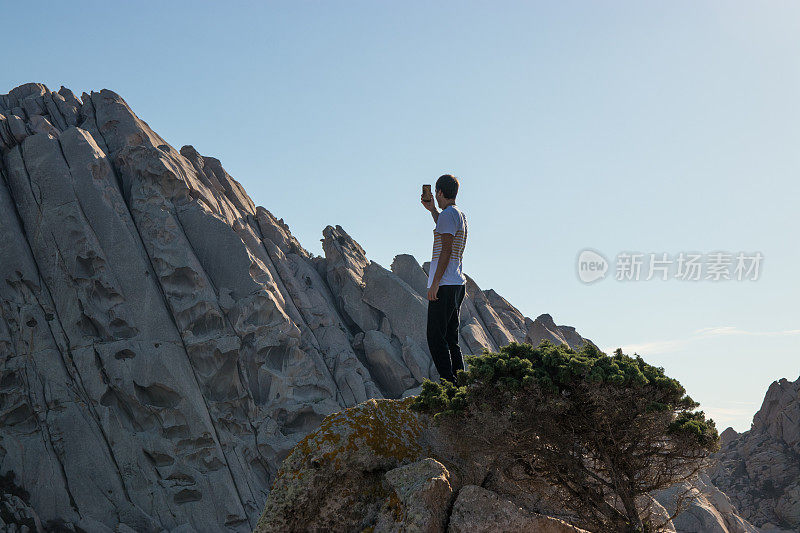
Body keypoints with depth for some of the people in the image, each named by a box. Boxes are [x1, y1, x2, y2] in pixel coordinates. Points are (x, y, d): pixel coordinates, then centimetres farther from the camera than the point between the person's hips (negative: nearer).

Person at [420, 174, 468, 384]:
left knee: (436, 338, -10)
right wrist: (432, 210, 44)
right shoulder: (461, 215, 18)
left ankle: (449, 384, -15)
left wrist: (435, 283, -20)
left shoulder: (447, 214, -11)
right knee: (451, 338, 12)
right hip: (458, 283, 10)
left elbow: (446, 251, -19)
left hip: (445, 285, -10)